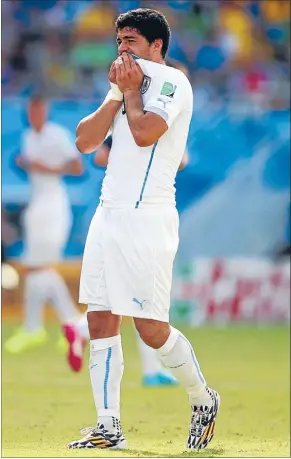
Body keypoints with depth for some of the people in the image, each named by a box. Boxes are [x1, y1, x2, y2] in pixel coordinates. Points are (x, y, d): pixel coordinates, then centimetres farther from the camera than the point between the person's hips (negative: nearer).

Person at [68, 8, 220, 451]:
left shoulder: (171, 81, -5)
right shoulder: (127, 86, 20)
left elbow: (145, 132, -21)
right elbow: (85, 140, 11)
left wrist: (131, 91, -4)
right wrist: (117, 94, 2)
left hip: (146, 217, -8)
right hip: (108, 214, 8)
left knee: (152, 329, -9)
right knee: (101, 323, 1)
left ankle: (204, 400, 13)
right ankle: (109, 428, 3)